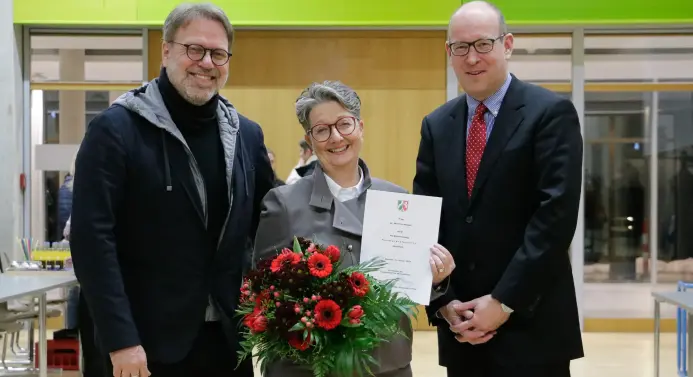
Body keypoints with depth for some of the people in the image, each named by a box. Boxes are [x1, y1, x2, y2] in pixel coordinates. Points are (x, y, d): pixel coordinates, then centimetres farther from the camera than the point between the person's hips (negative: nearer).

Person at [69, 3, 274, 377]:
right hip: (150, 343, -5)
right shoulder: (115, 129, -9)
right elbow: (92, 239, -13)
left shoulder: (246, 134, 7)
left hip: (230, 339, 5)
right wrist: (120, 340, -17)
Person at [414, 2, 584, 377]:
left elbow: (556, 214, -14)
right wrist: (443, 302, -4)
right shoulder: (436, 125, 10)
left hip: (530, 324, -4)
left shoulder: (551, 113, -6)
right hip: (460, 326, 5)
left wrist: (504, 301, -16)